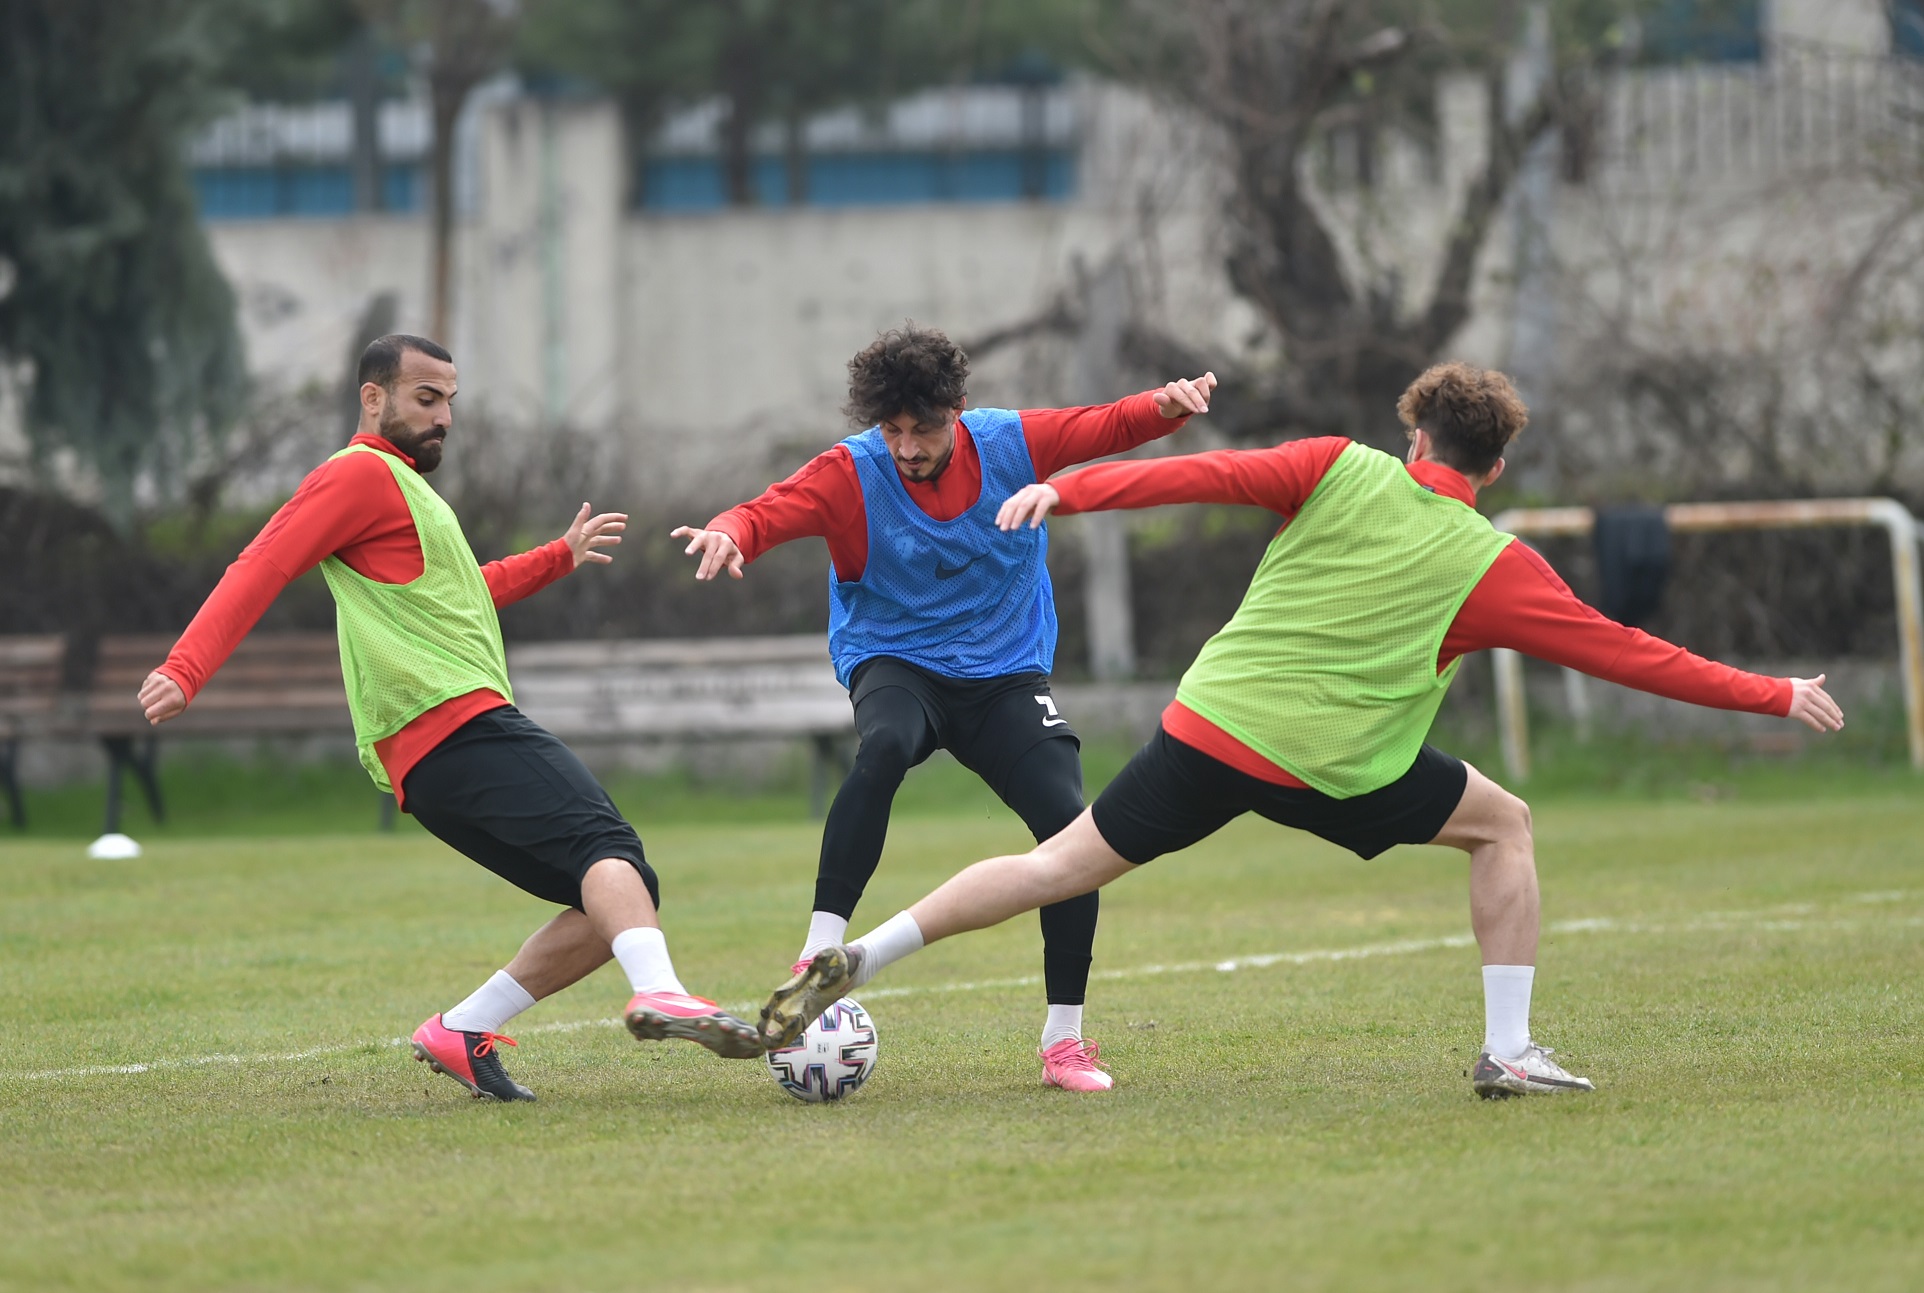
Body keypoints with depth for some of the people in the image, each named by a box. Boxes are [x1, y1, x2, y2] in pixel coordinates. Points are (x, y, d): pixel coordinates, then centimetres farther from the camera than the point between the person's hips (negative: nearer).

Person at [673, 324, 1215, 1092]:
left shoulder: (1011, 444, -5)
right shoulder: (850, 474, -13)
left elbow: (1111, 426, 2)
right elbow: (768, 513, -25)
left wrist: (1169, 404, -20)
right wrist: (729, 535, -49)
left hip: (1006, 674, 3)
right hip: (895, 664, -3)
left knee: (1070, 825, -16)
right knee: (883, 749, -39)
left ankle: (1064, 1040, -3)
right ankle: (820, 954, -39)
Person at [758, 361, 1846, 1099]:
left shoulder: (1343, 473, 6)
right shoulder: (1495, 569, 1)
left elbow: (1212, 474, -4)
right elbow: (1628, 652, 3)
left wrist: (1068, 491, -6)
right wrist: (1776, 697, 11)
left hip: (1210, 725, 3)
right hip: (1331, 764, -3)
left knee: (1064, 865, 10)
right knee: (1504, 824, 16)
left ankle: (855, 961, 2)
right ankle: (1510, 1051, 9)